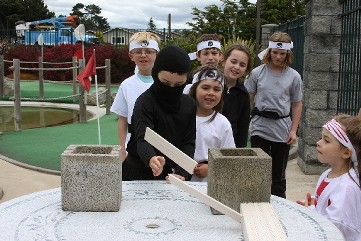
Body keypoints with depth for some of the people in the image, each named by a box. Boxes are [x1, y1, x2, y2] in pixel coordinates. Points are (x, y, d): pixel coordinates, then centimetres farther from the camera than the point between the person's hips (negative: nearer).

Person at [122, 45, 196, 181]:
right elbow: (143, 138, -30)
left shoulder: (189, 104, -3)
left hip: (174, 175, 4)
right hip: (141, 175, -3)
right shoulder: (145, 102, -17)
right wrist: (151, 159, -52)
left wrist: (181, 173, -20)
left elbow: (189, 142, -5)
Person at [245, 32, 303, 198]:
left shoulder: (293, 77, 1)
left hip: (282, 131, 1)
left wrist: (293, 130, -1)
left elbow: (297, 104, 5)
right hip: (260, 129, 0)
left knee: (278, 175, 12)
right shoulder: (257, 73, 0)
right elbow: (248, 100, 5)